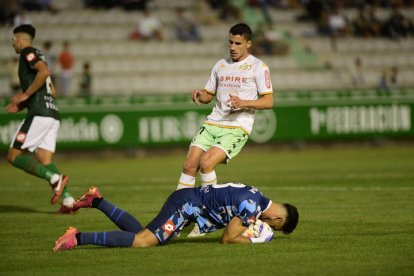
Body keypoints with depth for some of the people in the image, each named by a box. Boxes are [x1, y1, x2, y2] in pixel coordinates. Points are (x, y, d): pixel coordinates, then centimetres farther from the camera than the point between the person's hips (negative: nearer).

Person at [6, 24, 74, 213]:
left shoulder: (28, 53, -1)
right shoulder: (37, 56, 26)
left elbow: (44, 71, -21)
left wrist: (25, 94, -14)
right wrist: (20, 106, 23)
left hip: (39, 114, -9)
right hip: (52, 114, 9)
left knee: (14, 156, -6)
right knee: (44, 161, 5)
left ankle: (55, 178, -22)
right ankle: (68, 200, -10)